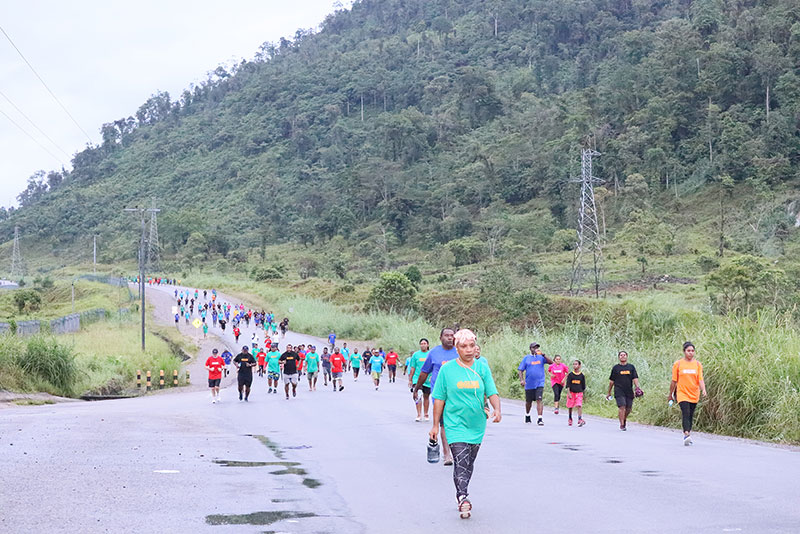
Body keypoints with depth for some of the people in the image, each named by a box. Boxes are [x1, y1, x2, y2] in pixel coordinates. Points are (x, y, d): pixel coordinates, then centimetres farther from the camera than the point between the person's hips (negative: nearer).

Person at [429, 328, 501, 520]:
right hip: (455, 423, -3)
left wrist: (497, 409, -20)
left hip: (477, 425, 3)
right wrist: (435, 425, 3)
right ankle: (463, 499, -20)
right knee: (461, 461, -16)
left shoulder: (482, 368, 3)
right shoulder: (447, 369, -2)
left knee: (469, 463, 13)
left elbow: (492, 392, 1)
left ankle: (461, 494, 29)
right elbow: (439, 398, 2)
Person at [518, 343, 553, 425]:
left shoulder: (541, 357, 5)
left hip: (539, 384, -1)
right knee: (528, 401, 14)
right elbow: (520, 370, 2)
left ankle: (540, 419, -17)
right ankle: (527, 415, 39)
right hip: (529, 384, 1)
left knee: (539, 400, -14)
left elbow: (551, 362, -9)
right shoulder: (526, 358, 3)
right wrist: (521, 380, -13)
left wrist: (543, 355, -20)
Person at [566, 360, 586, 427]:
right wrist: (568, 393, -12)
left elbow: (583, 386, 13)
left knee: (579, 406, -15)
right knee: (570, 407, 9)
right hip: (571, 393, 0)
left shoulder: (581, 375, 5)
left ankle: (580, 419, -23)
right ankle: (570, 419, 27)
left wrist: (583, 394, 14)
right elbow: (568, 385, -2)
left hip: (579, 393, 0)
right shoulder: (570, 375, 1)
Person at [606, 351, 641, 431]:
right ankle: (622, 424, -8)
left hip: (629, 391, 2)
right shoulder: (615, 368, 7)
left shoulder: (631, 367, 11)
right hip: (619, 391, -2)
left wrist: (637, 387, -12)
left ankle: (624, 419, 33)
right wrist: (609, 392, 12)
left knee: (628, 408, 4)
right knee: (622, 407, -14)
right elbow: (611, 381, 11)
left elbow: (635, 378, 5)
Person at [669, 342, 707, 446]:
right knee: (685, 414, -18)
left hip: (694, 395, 3)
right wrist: (671, 394, 10)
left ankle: (688, 434, 24)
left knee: (690, 415, 10)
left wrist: (703, 389, -19)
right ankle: (686, 434, -27)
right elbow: (674, 381, 6)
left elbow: (700, 379, -1)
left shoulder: (698, 364, 5)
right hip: (682, 393, -3)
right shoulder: (677, 364, 0)